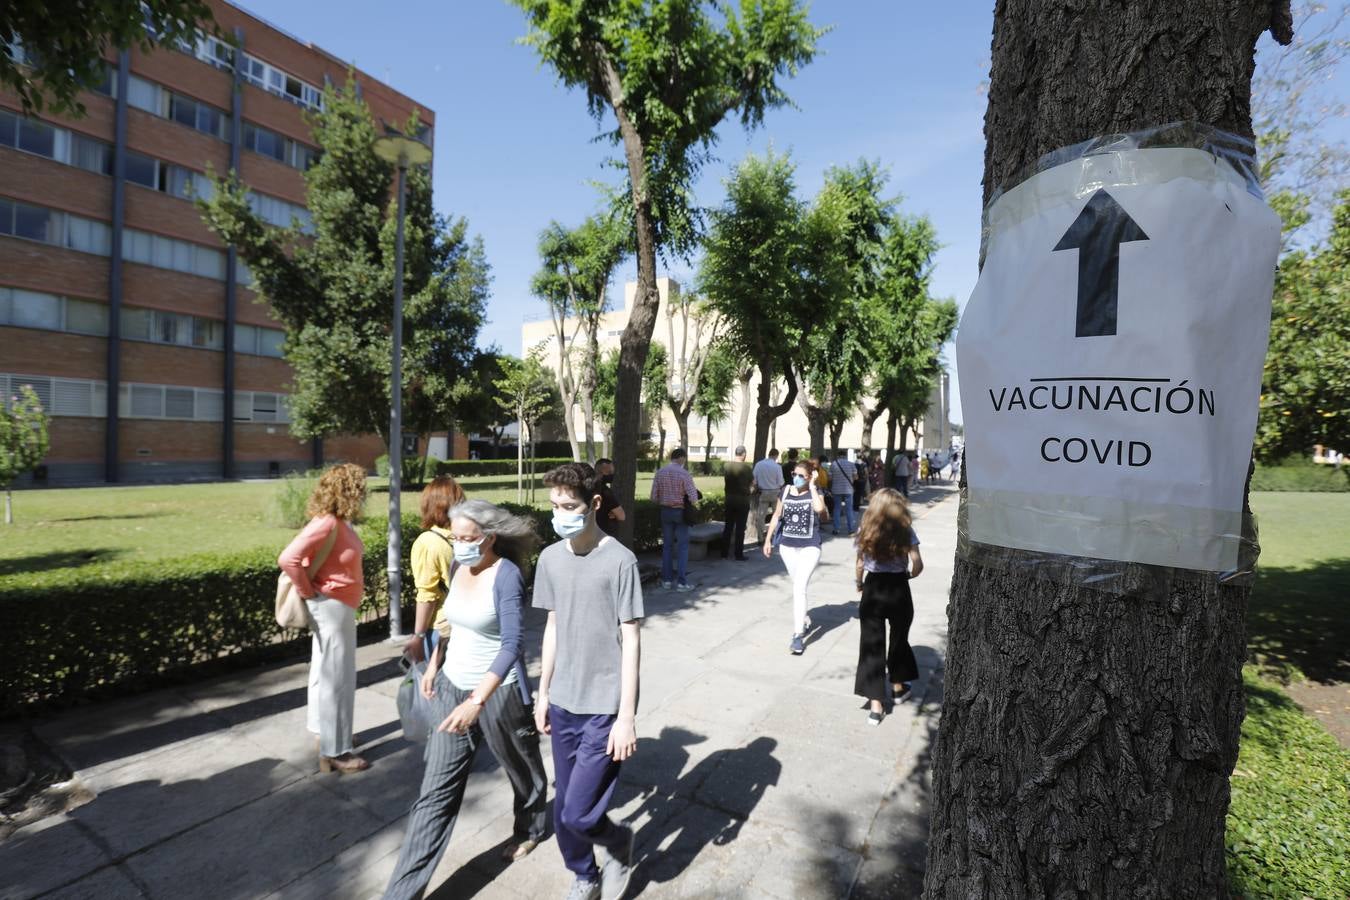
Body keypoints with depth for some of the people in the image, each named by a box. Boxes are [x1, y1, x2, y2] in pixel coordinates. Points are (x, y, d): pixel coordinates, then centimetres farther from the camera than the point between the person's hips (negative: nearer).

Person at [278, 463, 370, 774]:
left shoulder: (340, 522, 4)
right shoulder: (326, 524, -24)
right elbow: (288, 559, -31)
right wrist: (308, 592, -20)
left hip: (339, 605, 10)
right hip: (331, 606, -10)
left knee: (327, 673, 22)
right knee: (336, 678, 0)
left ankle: (326, 732, 39)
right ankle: (335, 752, 13)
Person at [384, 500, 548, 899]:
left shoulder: (507, 575, -23)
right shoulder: (459, 568, -1)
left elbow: (511, 645, -27)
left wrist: (477, 701, -34)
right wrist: (434, 665, 18)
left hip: (498, 691, -5)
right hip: (452, 686, 6)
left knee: (521, 769, 20)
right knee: (437, 790, 8)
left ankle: (531, 829, 48)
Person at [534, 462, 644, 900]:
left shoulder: (619, 560, -17)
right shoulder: (550, 557, 0)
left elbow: (630, 640, -14)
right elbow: (553, 626, 10)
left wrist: (626, 716, -14)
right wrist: (543, 692, 13)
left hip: (604, 708, -5)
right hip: (564, 704, 6)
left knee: (578, 815, -3)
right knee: (563, 811, 17)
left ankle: (619, 844, 31)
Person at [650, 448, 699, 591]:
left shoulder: (660, 472, -2)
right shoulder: (684, 473, -14)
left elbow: (654, 497, -2)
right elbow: (693, 497, -19)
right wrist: (694, 504, 2)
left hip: (665, 511, 4)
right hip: (680, 511, -4)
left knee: (667, 546, 14)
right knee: (682, 546, 4)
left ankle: (666, 580, 17)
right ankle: (682, 582, 3)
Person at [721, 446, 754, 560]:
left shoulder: (726, 466, -3)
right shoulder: (746, 468, -13)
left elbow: (723, 485, 2)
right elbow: (753, 483, 0)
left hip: (729, 499, 4)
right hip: (743, 500, -4)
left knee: (728, 526, 12)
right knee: (740, 528, 3)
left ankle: (724, 553, 16)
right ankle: (738, 554, 7)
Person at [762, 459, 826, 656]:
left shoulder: (815, 493, -7)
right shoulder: (785, 491, 2)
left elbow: (819, 508, -30)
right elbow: (777, 516, 10)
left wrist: (812, 486, -19)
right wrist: (768, 539, 10)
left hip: (809, 547, -4)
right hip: (787, 546, 4)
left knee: (799, 589, -14)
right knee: (797, 587, 18)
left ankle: (798, 635, -9)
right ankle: (805, 621, 39)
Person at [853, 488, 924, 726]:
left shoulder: (865, 531, -4)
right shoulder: (906, 530, -9)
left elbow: (859, 565, 0)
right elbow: (917, 565, -11)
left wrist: (859, 585, 17)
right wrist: (909, 574, 10)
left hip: (872, 590, 0)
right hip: (898, 590, 0)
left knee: (871, 644, 5)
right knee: (899, 639, 22)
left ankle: (875, 704, 4)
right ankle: (898, 686, 42)